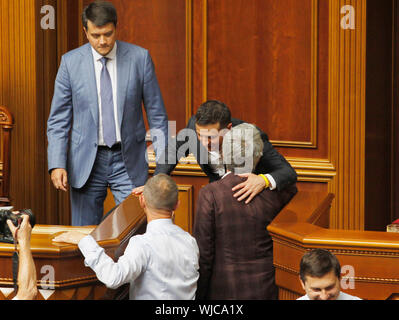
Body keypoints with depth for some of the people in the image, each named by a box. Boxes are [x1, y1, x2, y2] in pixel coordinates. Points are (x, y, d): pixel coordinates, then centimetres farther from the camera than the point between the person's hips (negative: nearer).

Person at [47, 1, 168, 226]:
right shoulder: (71, 62, 0)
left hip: (129, 162, 0)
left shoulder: (139, 58, -1)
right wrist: (57, 164, -8)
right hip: (86, 161, 1)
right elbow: (58, 119, 2)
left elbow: (157, 113, 4)